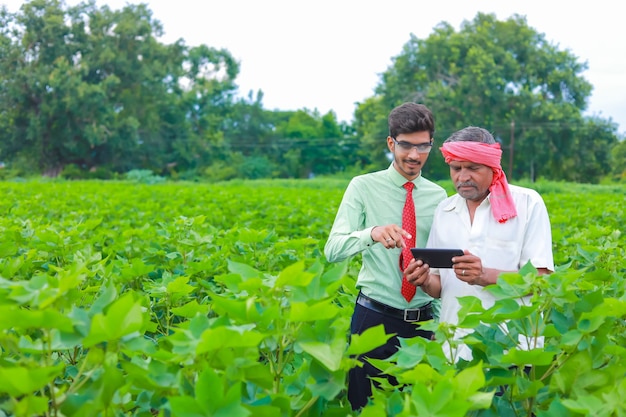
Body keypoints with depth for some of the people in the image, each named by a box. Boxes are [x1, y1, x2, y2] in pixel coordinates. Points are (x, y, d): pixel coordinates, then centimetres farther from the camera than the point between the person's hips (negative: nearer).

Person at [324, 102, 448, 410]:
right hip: (375, 317, -3)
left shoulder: (438, 196, 6)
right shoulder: (364, 187, -3)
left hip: (422, 320, 3)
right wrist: (372, 233, -31)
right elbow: (333, 250, -14)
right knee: (366, 405, 5)